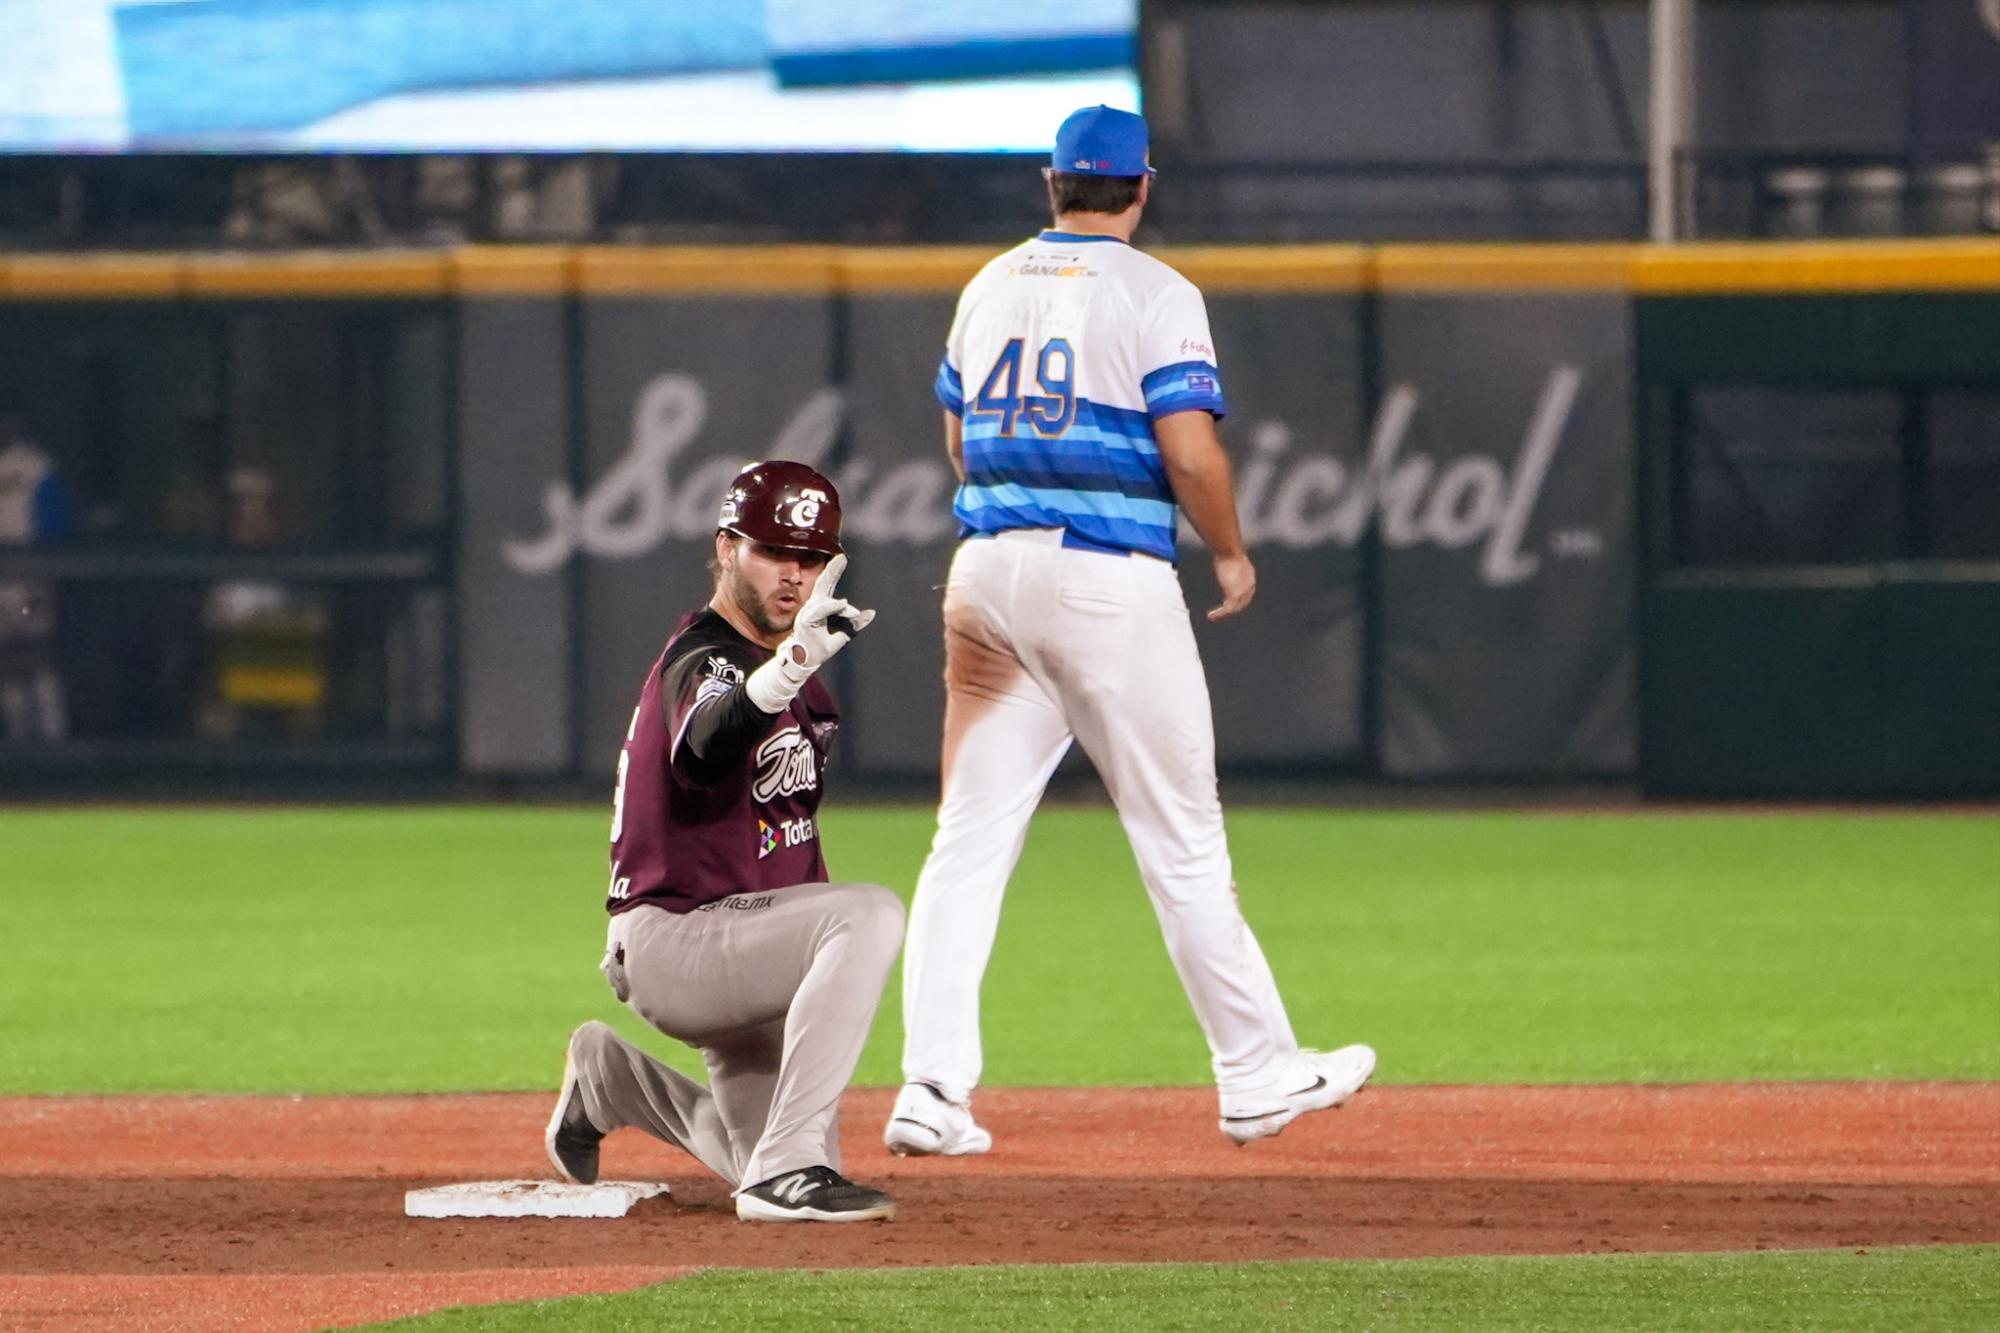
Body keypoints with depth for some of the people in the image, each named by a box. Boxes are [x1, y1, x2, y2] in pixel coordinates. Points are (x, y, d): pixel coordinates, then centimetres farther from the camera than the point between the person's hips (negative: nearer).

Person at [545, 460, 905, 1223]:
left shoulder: (775, 665, 12)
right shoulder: (702, 662, -18)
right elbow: (705, 751, -44)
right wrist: (792, 664, -60)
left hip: (740, 945, 9)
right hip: (676, 942, -9)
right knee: (870, 913, -34)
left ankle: (610, 1080, 32)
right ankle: (788, 1167, -35)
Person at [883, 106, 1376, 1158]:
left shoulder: (990, 287, 13)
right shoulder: (1154, 293, -6)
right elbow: (1191, 454, -14)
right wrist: (1231, 556, 2)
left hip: (987, 565, 5)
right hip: (1110, 576, -5)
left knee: (969, 840, 3)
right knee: (1180, 837, 3)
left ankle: (931, 1089, -6)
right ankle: (1258, 1075, 11)